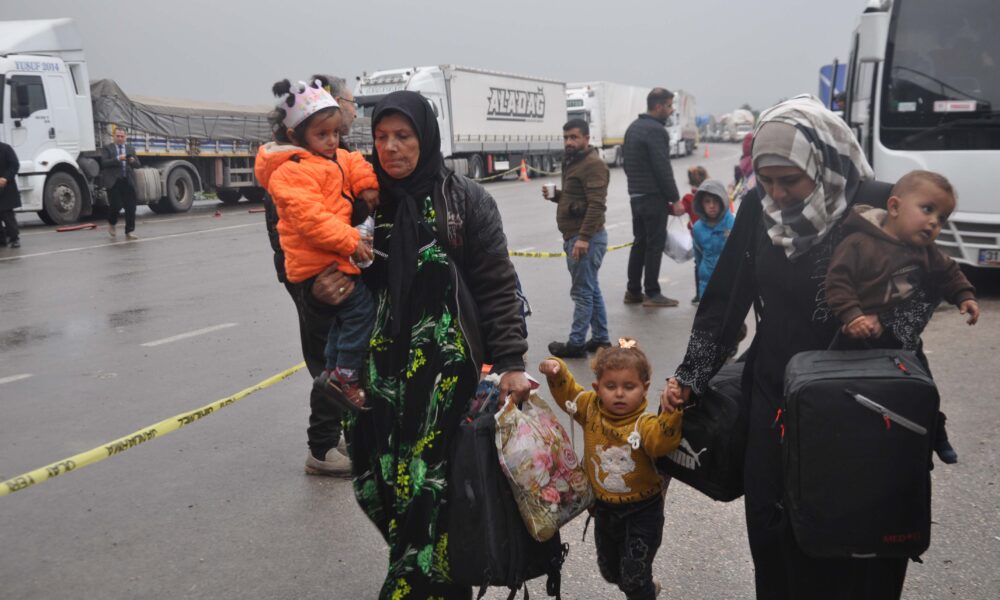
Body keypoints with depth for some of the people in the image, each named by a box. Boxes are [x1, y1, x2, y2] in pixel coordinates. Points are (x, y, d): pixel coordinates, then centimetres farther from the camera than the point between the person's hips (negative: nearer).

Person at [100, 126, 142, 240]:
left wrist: (133, 161, -11)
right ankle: (112, 224, 21)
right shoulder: (107, 148, 6)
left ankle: (129, 232, 5)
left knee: (131, 207, -1)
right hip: (113, 182, -3)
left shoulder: (130, 148, 17)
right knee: (116, 205, -9)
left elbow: (138, 165, 11)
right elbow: (104, 163, -9)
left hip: (128, 181, 3)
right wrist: (118, 159, -21)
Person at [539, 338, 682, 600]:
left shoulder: (644, 423, -23)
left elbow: (661, 442, -42)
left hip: (641, 511, -5)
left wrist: (671, 413, -57)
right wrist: (556, 371, -15)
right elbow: (567, 391, 4)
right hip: (604, 508, 6)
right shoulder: (591, 409, -7)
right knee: (610, 570, 23)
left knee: (634, 576, 0)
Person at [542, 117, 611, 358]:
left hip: (586, 238, -10)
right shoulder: (573, 162, 19)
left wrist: (583, 237, -27)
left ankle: (576, 343, 2)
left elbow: (596, 204, -22)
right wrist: (555, 195, 6)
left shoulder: (593, 164, -13)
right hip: (575, 237, 10)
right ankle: (601, 339, 21)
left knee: (582, 292, -4)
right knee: (591, 290, 14)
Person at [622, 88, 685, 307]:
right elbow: (663, 169, -18)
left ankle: (633, 291, 17)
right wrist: (675, 199, -13)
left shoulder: (633, 128, 15)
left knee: (639, 242, 13)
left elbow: (626, 163, 20)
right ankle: (652, 293, 1)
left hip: (635, 195, 9)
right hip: (653, 196, -9)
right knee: (655, 244, -3)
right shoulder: (656, 130, -15)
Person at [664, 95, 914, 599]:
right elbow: (724, 298, 3)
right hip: (772, 397, 3)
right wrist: (688, 377, 1)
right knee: (773, 534, 9)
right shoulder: (757, 209, -4)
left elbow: (909, 301, -3)